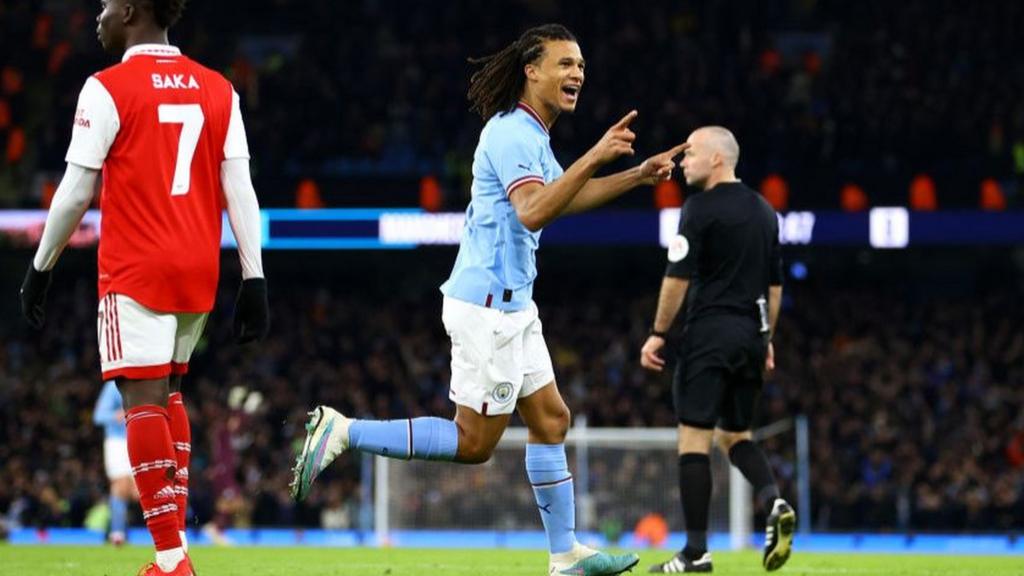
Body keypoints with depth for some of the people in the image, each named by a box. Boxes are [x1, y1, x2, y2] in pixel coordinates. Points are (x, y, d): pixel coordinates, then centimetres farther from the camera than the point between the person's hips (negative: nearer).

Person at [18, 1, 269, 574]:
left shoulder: (108, 90, -7)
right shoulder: (218, 90, 8)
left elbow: (77, 193, -5)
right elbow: (239, 189, 3)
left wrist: (40, 268, 5)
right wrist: (254, 278, 4)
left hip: (135, 269, -6)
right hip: (199, 270, 6)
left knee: (144, 400, -5)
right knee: (168, 392, 20)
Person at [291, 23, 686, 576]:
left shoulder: (529, 134, 15)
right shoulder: (512, 132, -17)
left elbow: (562, 196, 33)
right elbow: (533, 211, -32)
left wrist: (637, 176, 28)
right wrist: (595, 156, -34)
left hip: (511, 305, 10)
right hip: (488, 306, -10)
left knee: (550, 419, 10)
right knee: (474, 442, -5)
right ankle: (341, 431, -2)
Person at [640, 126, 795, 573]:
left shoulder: (700, 209, -8)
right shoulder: (764, 212, 14)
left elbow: (679, 277, -12)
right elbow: (774, 283, 18)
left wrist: (658, 333, -5)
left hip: (710, 333, -7)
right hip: (750, 335, 7)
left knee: (694, 437, -4)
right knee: (735, 434, 17)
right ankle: (774, 503, -9)